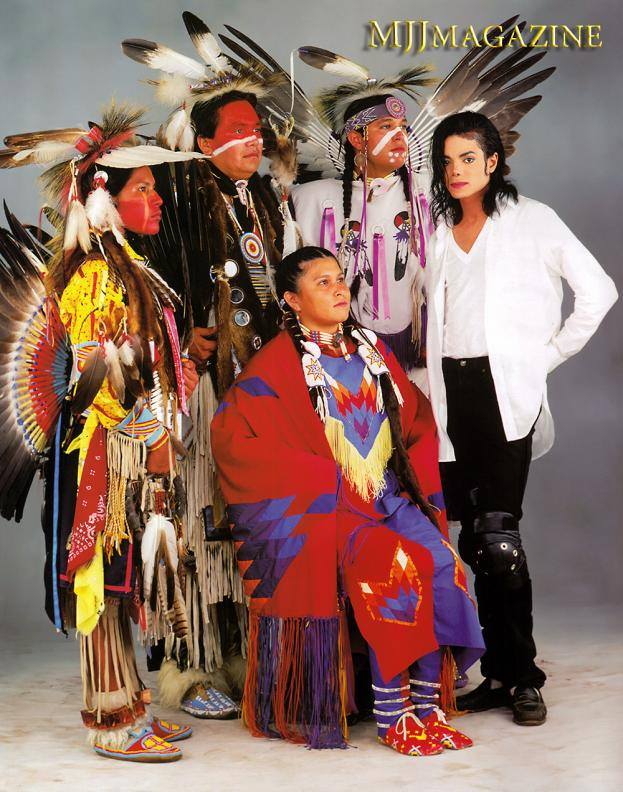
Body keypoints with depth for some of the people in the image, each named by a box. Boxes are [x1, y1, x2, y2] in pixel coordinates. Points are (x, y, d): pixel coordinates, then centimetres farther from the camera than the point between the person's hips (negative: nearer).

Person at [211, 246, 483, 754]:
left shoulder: (371, 350, 16)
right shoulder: (279, 364, -2)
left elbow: (418, 419, 22)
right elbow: (231, 432, -14)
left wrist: (412, 480, 3)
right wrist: (328, 481, -15)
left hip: (389, 495, 5)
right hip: (321, 505, -5)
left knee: (441, 563, -21)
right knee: (391, 567, -29)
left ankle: (426, 706, -12)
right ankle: (391, 716, -17)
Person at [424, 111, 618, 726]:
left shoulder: (530, 219, 2)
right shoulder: (438, 230, 16)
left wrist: (548, 354, -1)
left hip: (506, 391, -5)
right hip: (452, 392, 5)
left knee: (497, 535, -12)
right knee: (475, 540, 4)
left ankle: (524, 677, 1)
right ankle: (499, 674, 13)